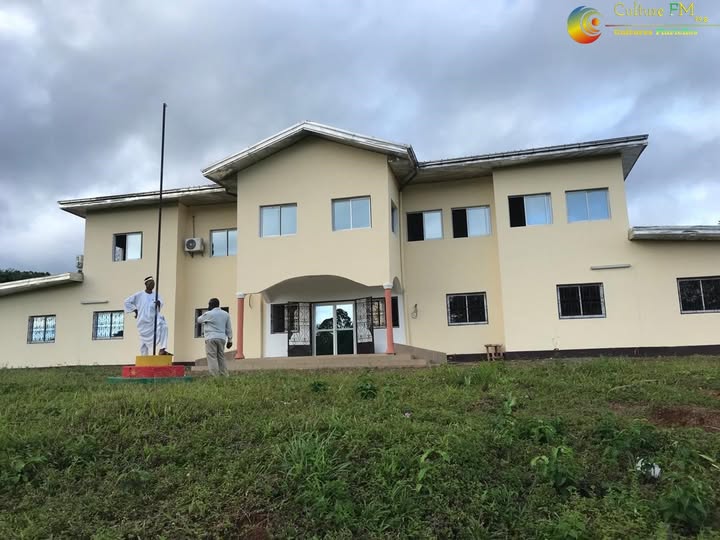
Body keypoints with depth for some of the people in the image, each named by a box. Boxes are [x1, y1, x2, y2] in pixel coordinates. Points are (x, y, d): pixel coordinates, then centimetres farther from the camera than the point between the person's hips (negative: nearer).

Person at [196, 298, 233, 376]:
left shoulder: (208, 314, -4)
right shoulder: (225, 314, 12)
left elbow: (199, 320, 14)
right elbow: (229, 328, 13)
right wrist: (230, 340, 17)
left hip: (211, 338, -6)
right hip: (222, 338, 6)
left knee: (212, 358, -6)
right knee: (221, 358, 11)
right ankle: (224, 375, 9)